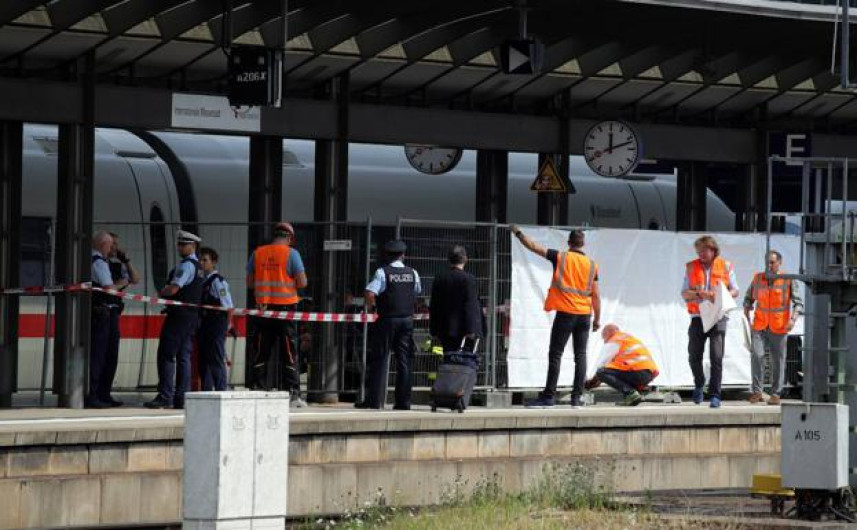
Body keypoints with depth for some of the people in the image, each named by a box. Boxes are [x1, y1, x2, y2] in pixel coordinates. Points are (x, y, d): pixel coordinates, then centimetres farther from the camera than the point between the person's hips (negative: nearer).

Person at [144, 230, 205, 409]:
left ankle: (165, 396, -15)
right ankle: (181, 398, 8)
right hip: (192, 316, 10)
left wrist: (161, 292, 0)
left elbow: (173, 289, -20)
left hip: (179, 315, -10)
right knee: (184, 356, 9)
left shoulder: (186, 265, -12)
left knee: (166, 355, -9)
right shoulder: (198, 267, 18)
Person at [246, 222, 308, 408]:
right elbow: (302, 282, -9)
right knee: (289, 353, 1)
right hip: (285, 306, -3)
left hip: (263, 307, 3)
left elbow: (250, 282, 8)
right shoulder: (291, 253, -6)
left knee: (261, 353, 8)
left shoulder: (257, 253, 4)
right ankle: (293, 394, -2)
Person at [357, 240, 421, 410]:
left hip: (387, 319, -3)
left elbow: (370, 294, -19)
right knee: (404, 361, 6)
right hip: (407, 319, 3)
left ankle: (374, 399, -2)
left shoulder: (382, 272, -9)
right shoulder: (413, 273, 4)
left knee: (379, 360, 1)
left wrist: (370, 307, -2)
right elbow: (417, 292, 13)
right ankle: (403, 401, 4)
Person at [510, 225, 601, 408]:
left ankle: (549, 395, -4)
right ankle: (577, 397, 4)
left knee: (555, 355, -1)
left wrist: (518, 233, 14)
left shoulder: (561, 258, -3)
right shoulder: (592, 265, 5)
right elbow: (596, 295, 6)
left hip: (565, 314, -3)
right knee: (580, 356, 6)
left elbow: (533, 246, 0)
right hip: (585, 315, 3)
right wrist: (597, 318, 13)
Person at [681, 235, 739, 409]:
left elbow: (735, 290, 10)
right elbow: (685, 294, 3)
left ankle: (715, 395, -8)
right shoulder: (691, 267, 8)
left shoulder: (725, 267, 5)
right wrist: (700, 294, -17)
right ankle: (699, 384, 34)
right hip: (698, 317, 2)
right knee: (694, 356, 6)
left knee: (716, 357, -11)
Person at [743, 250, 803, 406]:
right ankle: (756, 392, -6)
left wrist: (793, 319, -18)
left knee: (778, 361, 2)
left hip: (779, 328, -1)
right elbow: (749, 299, 18)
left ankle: (776, 394, 13)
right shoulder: (758, 278, 5)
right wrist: (746, 316, 6)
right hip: (759, 327, 2)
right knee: (757, 355, -13)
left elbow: (798, 303, -4)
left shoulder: (788, 281, -3)